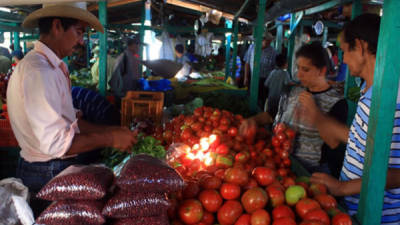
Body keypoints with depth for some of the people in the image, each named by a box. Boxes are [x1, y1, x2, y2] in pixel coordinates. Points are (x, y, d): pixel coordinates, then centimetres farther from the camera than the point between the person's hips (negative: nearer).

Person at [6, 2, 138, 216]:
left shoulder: (53, 67, 8)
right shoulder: (38, 72, -23)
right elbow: (55, 143, -26)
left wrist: (110, 130, 3)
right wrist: (110, 139, -18)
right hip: (49, 174, -9)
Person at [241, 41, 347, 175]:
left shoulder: (337, 102, -7)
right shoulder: (295, 92, 12)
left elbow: (333, 143, -17)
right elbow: (272, 114, 20)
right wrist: (253, 120, 1)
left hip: (310, 170, -5)